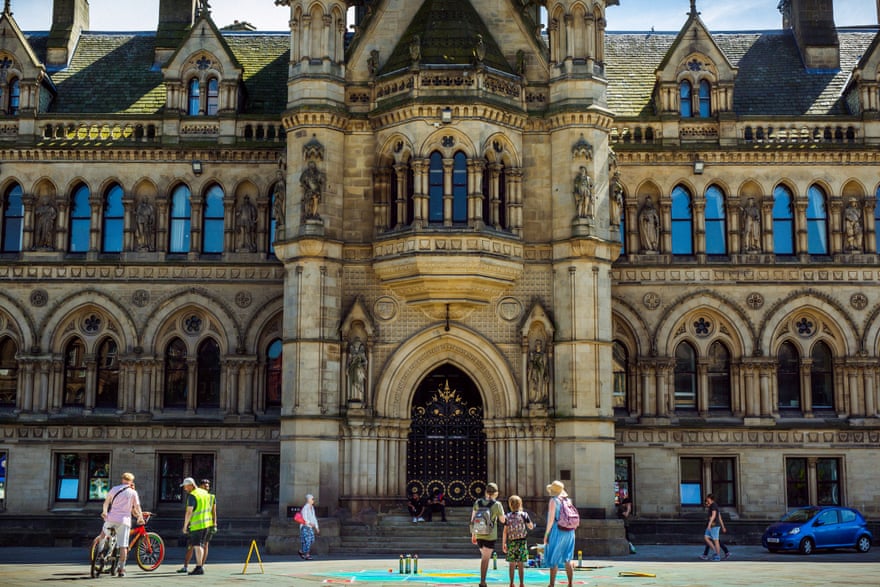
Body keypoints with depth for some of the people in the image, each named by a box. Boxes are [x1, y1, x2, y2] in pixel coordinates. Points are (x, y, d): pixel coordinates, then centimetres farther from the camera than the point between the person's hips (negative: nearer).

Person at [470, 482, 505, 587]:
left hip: (478, 534, 4)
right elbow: (503, 520, 0)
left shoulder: (478, 502, -1)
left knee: (484, 556, 22)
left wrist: (473, 535, 12)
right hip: (490, 535, -4)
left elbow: (472, 520, 3)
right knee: (486, 558, 4)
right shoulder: (497, 505, -11)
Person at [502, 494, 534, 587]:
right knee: (521, 564, 3)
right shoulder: (524, 515, -5)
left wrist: (503, 543, 4)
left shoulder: (508, 517, -1)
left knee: (512, 564, 8)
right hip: (522, 541, -1)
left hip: (511, 542, 1)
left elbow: (505, 531, -2)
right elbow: (531, 527, 4)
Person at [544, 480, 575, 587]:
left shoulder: (553, 500, -10)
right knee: (567, 560, 13)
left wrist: (546, 534, -8)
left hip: (557, 531, -6)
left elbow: (551, 518, -14)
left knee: (553, 560, 2)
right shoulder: (567, 500, 8)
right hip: (569, 532, 6)